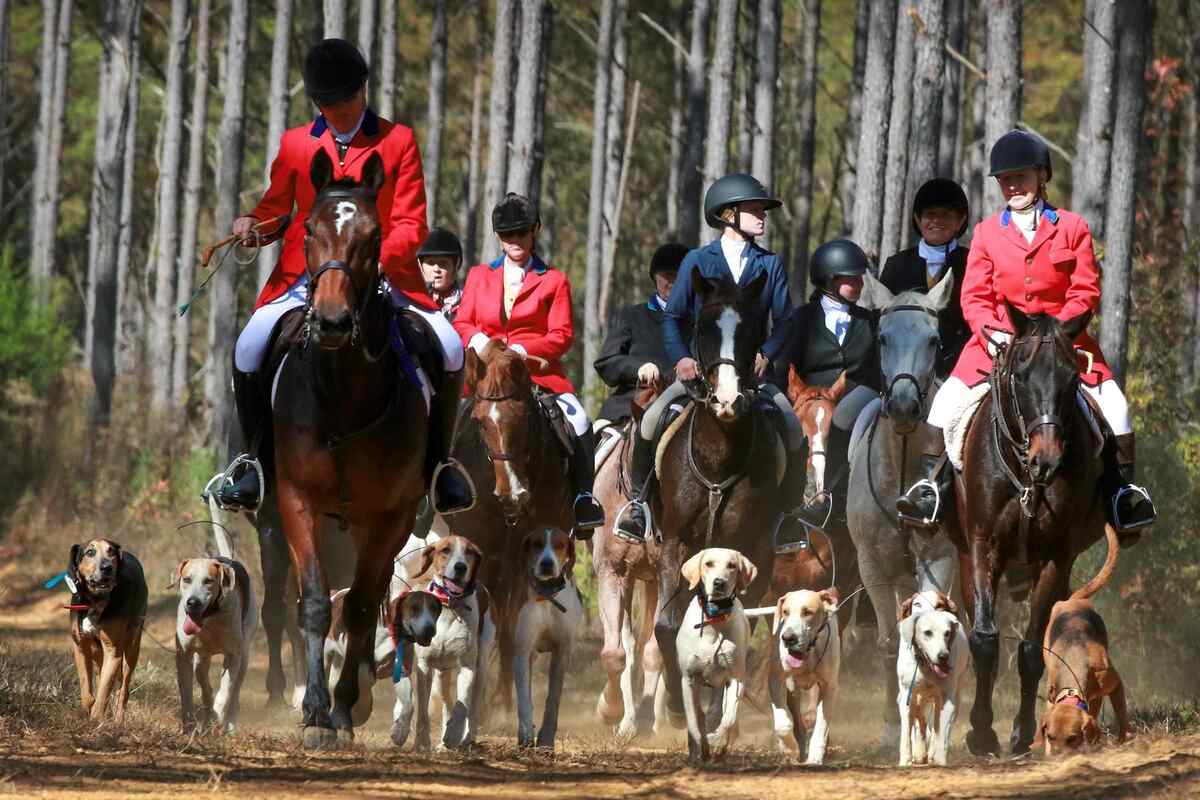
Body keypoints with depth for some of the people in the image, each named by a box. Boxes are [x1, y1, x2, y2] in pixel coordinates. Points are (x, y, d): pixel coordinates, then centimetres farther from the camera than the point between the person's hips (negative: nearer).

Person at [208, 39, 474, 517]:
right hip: (307, 279, 1)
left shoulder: (397, 141, 4)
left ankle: (438, 461, 1)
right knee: (250, 348, -25)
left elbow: (411, 225, -1)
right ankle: (255, 462, -7)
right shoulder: (295, 145, 11)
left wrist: (378, 261, -20)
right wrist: (251, 223, -7)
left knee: (449, 351, -20)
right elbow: (275, 206, 18)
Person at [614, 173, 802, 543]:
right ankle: (638, 500, -2)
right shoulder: (697, 261, 6)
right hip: (699, 369, -1)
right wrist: (680, 358, -14)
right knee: (652, 422, -22)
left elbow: (784, 320, 7)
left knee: (792, 430, -19)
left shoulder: (770, 264, 11)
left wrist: (766, 354, -12)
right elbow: (673, 317, 3)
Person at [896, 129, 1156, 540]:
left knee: (1113, 404, -18)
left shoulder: (1072, 228, 2)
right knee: (947, 399, -17)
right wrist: (990, 332, -15)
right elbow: (974, 297, 4)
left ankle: (1123, 489, -6)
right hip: (998, 339, 1)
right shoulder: (987, 233, 6)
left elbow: (1086, 292, -1)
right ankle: (932, 483, -7)